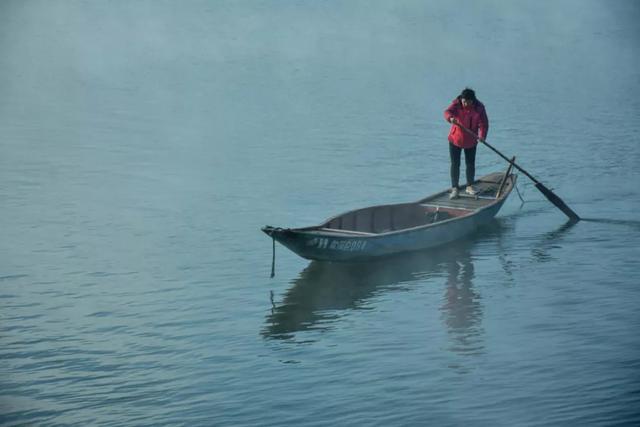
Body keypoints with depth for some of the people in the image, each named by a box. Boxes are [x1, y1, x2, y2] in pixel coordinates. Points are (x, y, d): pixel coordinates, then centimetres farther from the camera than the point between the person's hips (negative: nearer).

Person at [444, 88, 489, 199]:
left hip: (471, 141, 2)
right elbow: (447, 112, -33)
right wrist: (450, 118, -57)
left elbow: (483, 123, -17)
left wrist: (482, 135, -34)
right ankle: (454, 188, 4)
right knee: (455, 164, -1)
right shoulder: (456, 104, -15)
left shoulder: (479, 107, -12)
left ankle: (469, 187, 26)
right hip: (455, 139, -1)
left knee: (470, 164, 11)